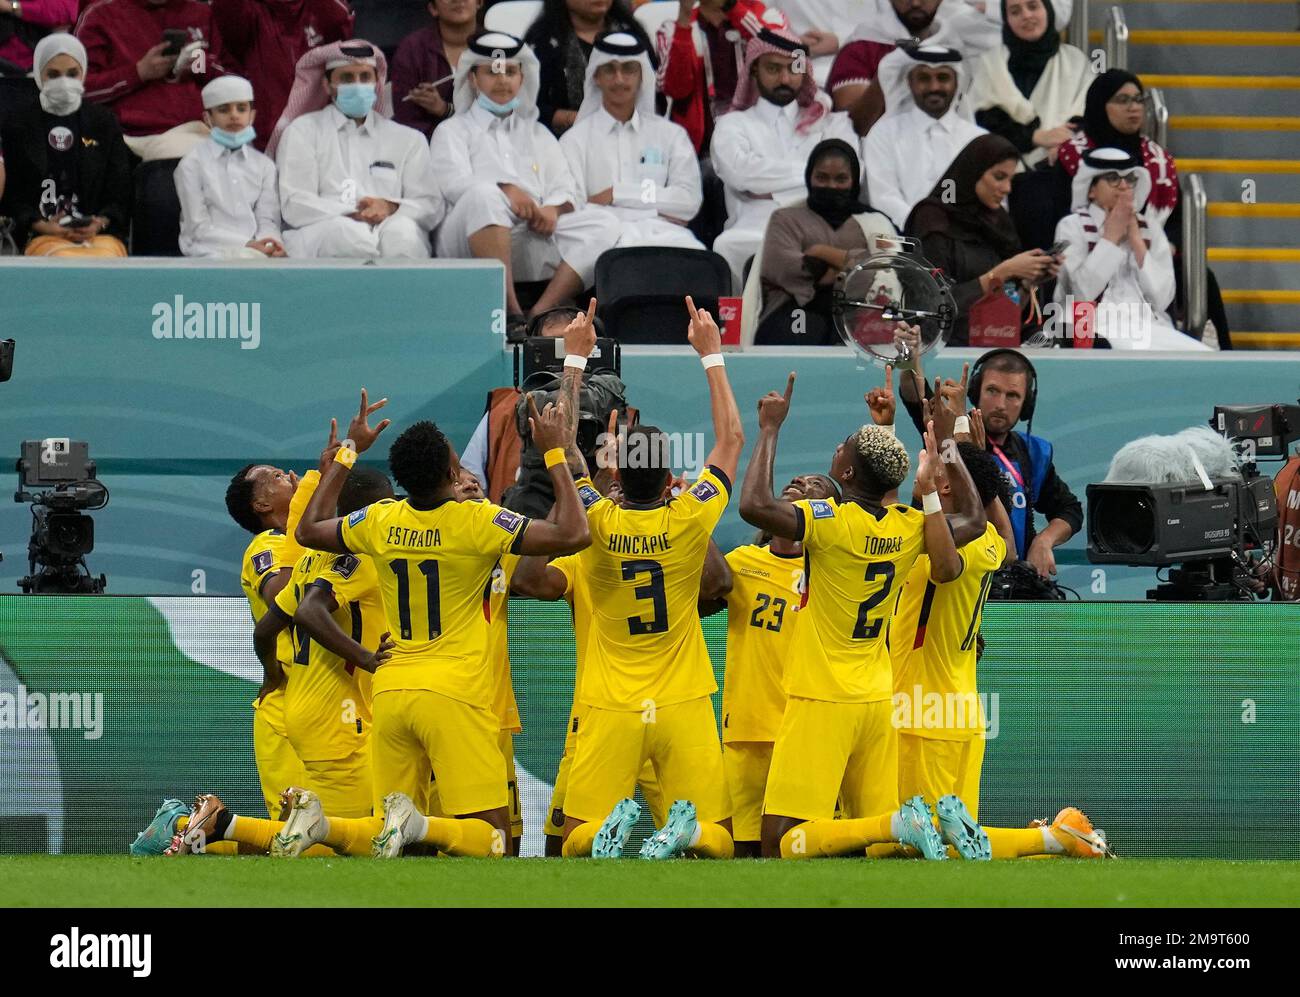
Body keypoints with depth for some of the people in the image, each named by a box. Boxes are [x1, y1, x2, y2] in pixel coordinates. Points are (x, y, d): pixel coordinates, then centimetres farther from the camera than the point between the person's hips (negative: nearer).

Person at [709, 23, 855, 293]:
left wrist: (773, 191, -2)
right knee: (730, 246, -37)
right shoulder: (733, 125, 21)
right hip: (754, 231, 0)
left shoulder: (831, 123, 25)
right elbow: (741, 171, -1)